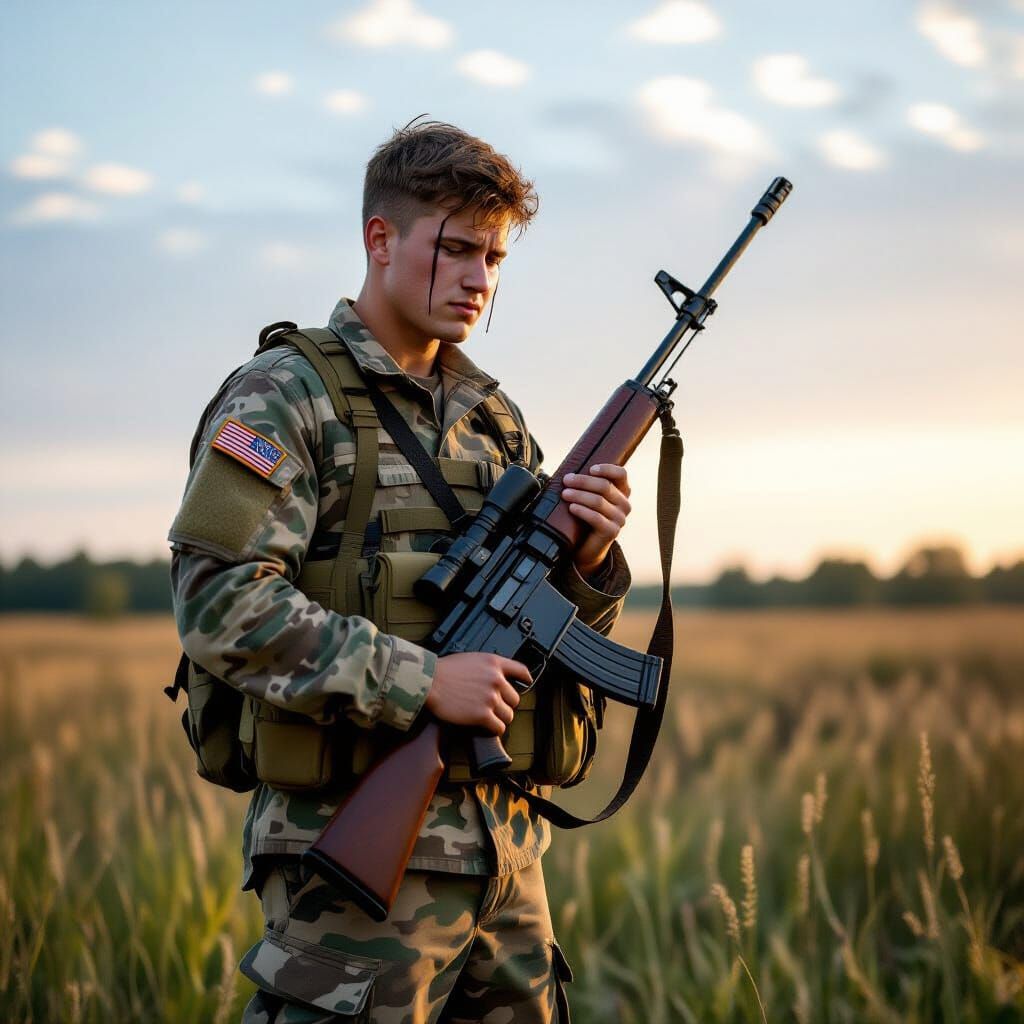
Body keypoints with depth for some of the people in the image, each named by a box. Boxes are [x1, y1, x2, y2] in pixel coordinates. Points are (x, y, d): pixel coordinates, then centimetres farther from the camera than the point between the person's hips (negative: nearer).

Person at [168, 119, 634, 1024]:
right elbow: (221, 603, -17)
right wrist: (423, 683, -20)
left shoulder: (495, 416, 15)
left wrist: (588, 559, -4)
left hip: (504, 846, 7)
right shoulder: (285, 397, -6)